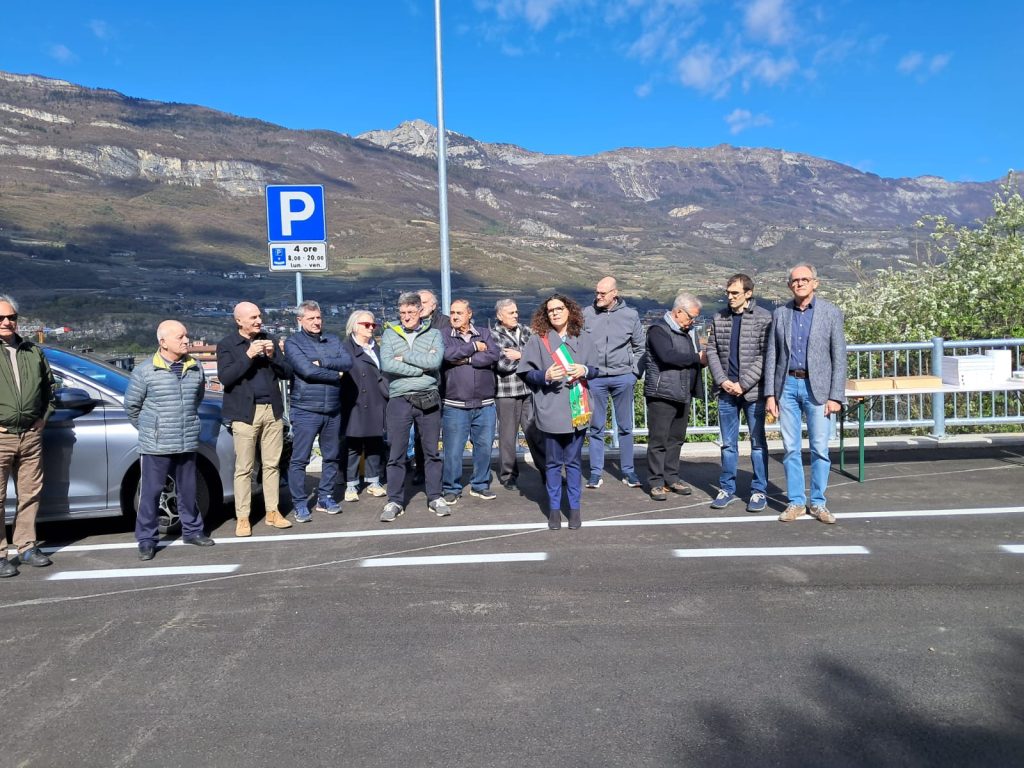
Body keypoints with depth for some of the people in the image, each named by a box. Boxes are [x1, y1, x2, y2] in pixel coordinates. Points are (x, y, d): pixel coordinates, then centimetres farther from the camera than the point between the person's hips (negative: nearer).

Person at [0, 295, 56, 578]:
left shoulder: (33, 352, 11)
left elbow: (49, 387, 22)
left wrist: (44, 417, 12)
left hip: (31, 436, 4)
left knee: (30, 494, 10)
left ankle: (26, 547, 22)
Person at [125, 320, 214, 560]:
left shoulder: (196, 368, 2)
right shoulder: (145, 371, -10)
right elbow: (131, 405, 0)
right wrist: (148, 428, 8)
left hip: (187, 444, 4)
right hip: (155, 446, -4)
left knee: (188, 490, 14)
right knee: (150, 492, 4)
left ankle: (192, 530, 29)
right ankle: (147, 540, 15)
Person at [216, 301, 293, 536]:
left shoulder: (269, 340, 12)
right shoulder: (226, 345, 1)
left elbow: (287, 373, 9)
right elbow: (225, 377, -12)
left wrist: (272, 356, -8)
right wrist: (248, 356, -19)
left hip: (272, 410, 4)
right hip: (245, 412, -4)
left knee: (272, 464, 8)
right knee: (244, 468, -1)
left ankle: (272, 512, 15)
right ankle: (242, 518, 5)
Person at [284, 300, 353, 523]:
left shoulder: (333, 340, 11)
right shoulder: (293, 342, -2)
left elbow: (348, 362, -5)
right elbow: (307, 370, -17)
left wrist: (322, 362, -15)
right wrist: (335, 374, -7)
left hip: (333, 410, 5)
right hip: (305, 411, -5)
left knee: (331, 457, 12)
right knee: (299, 460, -2)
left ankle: (325, 498, 25)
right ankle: (300, 503, 9)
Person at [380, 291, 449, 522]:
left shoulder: (433, 334, 5)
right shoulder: (389, 334, 5)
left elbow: (435, 360, -13)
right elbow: (386, 364, -11)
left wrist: (405, 357, -9)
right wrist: (422, 366, -11)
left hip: (429, 399, 1)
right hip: (400, 401, -1)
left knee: (432, 451, 10)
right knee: (396, 453, 3)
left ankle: (435, 498, 21)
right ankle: (395, 501, 14)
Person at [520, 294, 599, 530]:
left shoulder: (583, 339, 8)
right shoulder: (538, 339, 0)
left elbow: (596, 369, 12)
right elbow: (526, 372, -1)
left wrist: (585, 370, -9)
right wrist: (545, 376, -19)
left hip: (578, 410, 2)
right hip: (551, 410, -2)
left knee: (574, 460, 9)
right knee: (553, 462, 6)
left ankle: (575, 507, 20)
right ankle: (554, 508, 18)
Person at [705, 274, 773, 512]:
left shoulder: (764, 318, -5)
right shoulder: (719, 318, 7)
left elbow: (766, 355, -9)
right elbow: (712, 351, 8)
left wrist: (744, 384, -14)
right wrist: (722, 380, -6)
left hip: (753, 391, -3)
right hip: (726, 391, 4)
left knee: (758, 443, 6)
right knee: (728, 443, 10)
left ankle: (759, 491, 15)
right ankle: (727, 488, 20)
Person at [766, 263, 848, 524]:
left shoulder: (831, 312, 1)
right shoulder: (780, 314, 7)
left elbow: (839, 357, -1)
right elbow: (772, 356, 8)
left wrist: (836, 396, -7)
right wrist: (770, 394, 2)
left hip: (816, 387, -2)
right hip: (787, 386, 2)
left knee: (820, 449, 0)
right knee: (790, 448, 5)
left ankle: (818, 503, 12)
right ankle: (795, 501, 14)